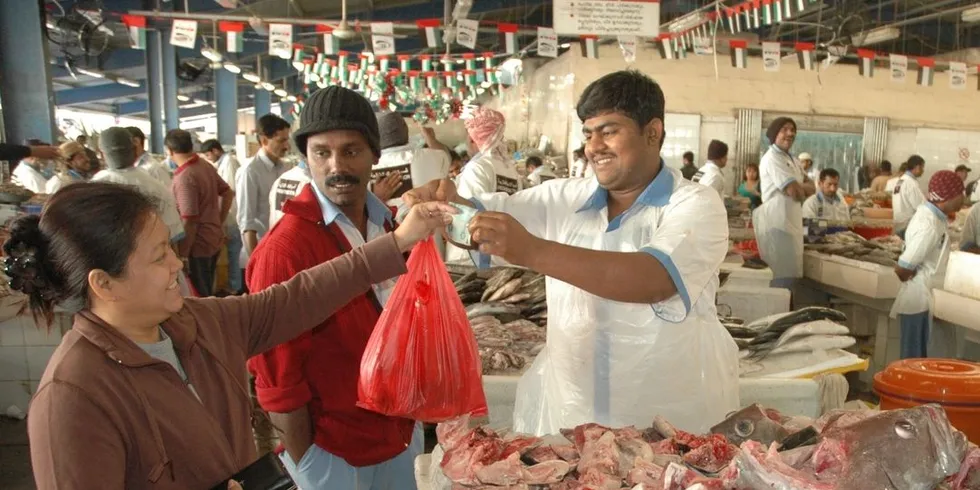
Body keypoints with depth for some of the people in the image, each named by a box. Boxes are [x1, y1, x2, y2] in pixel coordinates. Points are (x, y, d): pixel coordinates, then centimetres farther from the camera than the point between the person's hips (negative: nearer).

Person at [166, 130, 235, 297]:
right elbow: (228, 193, 14)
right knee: (207, 292, 21)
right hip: (214, 238, 8)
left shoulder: (184, 178, -22)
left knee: (199, 296, 5)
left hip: (198, 244, -8)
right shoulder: (207, 167, 2)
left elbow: (190, 222, -24)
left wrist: (182, 254, -18)